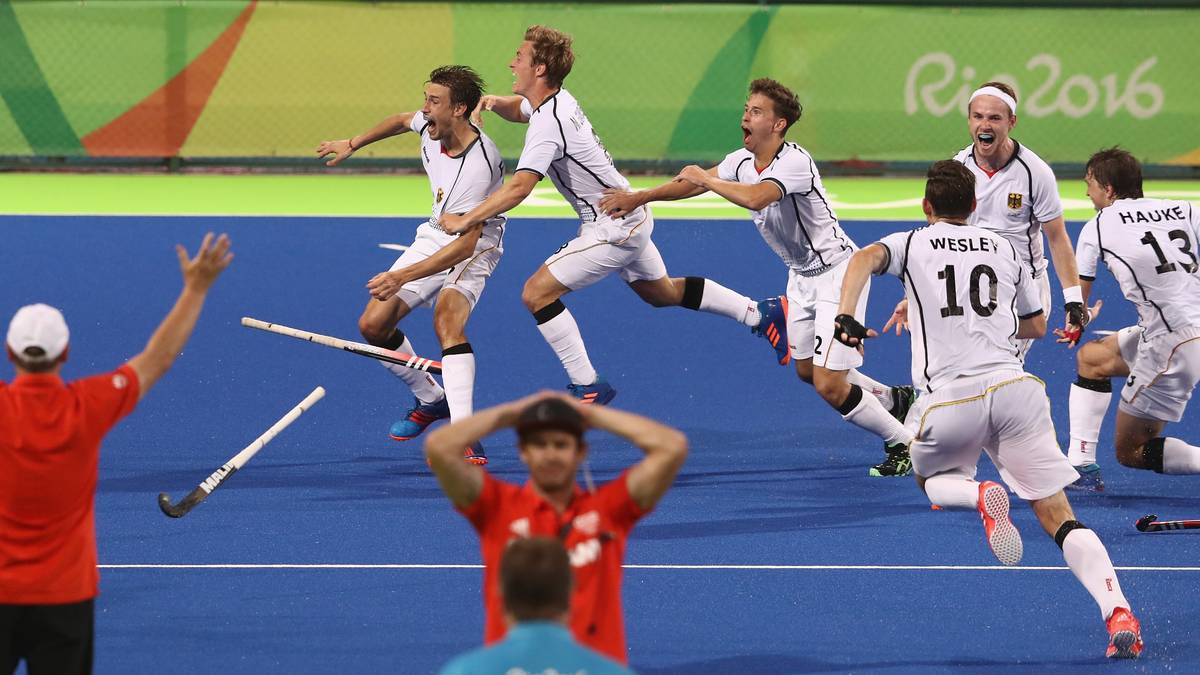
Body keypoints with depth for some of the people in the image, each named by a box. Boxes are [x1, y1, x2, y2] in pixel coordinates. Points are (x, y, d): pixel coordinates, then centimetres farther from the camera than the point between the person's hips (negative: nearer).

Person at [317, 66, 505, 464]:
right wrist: (353, 144, 25)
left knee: (448, 319, -36)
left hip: (473, 247, -8)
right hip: (434, 235, 8)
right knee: (373, 326, -2)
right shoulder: (431, 126, -11)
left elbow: (463, 246, -37)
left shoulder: (478, 164, -33)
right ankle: (431, 400, 23)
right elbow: (403, 120, 18)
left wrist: (402, 277, -41)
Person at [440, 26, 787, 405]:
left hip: (613, 228, -10)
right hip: (631, 219, 10)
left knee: (537, 293, -11)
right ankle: (761, 313, 36)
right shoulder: (559, 100, 2)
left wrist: (465, 221, -31)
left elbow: (519, 188, -36)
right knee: (663, 293, 27)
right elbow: (518, 109, 25)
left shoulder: (548, 123, -26)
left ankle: (587, 388, -6)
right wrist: (494, 102, 1)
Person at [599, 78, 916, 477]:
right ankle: (893, 399, 42)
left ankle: (904, 443, 4)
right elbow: (693, 183, 14)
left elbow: (755, 197, -45)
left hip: (836, 270, -9)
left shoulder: (794, 161, -28)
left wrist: (704, 178, -31)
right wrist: (637, 198, 10)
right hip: (801, 273, 10)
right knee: (806, 370, 21)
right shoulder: (742, 161, -2)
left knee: (828, 386, -15)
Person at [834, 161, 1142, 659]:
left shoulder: (911, 245, 13)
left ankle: (980, 496, -6)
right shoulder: (1005, 250, 20)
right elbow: (1036, 326, 30)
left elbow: (864, 259, -9)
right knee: (1058, 516, 1)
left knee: (932, 479, 30)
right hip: (1014, 388, 2)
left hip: (949, 397, -2)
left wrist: (845, 315, -20)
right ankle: (1117, 612, -21)